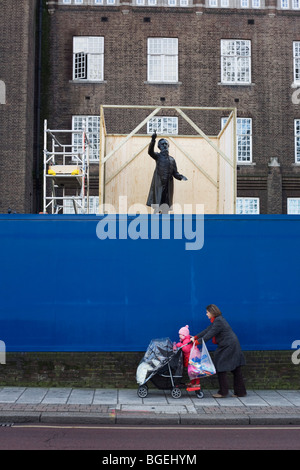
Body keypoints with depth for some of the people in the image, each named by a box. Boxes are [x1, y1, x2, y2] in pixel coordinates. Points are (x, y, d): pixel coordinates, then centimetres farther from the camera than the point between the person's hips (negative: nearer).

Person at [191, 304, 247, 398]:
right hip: (232, 346, 10)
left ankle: (223, 392, 2)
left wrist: (198, 342, -17)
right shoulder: (217, 320, 15)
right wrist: (195, 337, 9)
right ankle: (240, 392, 16)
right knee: (236, 370, 11)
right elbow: (207, 330, 15)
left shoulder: (218, 321, -17)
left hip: (228, 347, -10)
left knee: (221, 369, -3)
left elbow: (210, 334, -20)